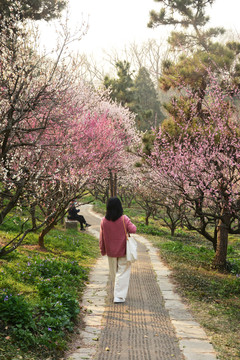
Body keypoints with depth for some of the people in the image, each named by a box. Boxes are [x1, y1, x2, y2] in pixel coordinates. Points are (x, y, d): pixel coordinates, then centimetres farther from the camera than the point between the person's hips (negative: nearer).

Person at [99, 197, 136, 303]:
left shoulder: (104, 221, -6)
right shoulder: (124, 219, -15)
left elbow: (101, 238, 0)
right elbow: (133, 230, -18)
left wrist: (102, 250, 12)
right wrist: (131, 225, 4)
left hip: (110, 252, 3)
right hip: (123, 251, -3)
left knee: (113, 273, 18)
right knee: (123, 272, 3)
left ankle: (116, 293, 30)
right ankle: (119, 296, -4)